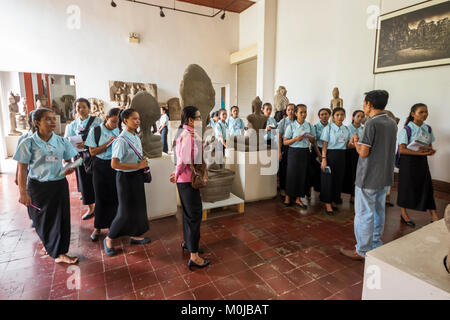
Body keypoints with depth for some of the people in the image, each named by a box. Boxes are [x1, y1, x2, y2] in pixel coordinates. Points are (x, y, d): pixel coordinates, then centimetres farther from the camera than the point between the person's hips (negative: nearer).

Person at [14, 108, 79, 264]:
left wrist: (70, 168, -15)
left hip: (59, 185, 2)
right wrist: (23, 192, -11)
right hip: (37, 187, -2)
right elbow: (22, 169, -7)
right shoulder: (29, 143, -8)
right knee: (42, 219, 12)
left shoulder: (61, 142, 0)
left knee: (61, 218, 7)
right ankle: (49, 243, 39)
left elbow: (69, 161, 9)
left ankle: (60, 253, 23)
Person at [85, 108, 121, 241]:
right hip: (100, 166, -1)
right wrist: (108, 143, -16)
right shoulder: (95, 131, -6)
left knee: (114, 196, 7)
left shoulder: (119, 131, 0)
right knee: (101, 197, 7)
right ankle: (97, 227, 25)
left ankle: (113, 224, 27)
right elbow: (93, 151, -6)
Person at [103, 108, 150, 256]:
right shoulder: (122, 140, -20)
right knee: (126, 210, 0)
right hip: (125, 177, -8)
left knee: (138, 206, 16)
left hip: (137, 176, 8)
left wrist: (143, 164, 0)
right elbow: (114, 164, -26)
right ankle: (109, 239, 22)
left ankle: (135, 235, 35)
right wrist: (138, 166, -23)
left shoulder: (136, 137, 6)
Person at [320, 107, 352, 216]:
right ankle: (328, 204, 7)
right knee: (328, 179, -2)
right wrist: (324, 159, -15)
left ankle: (334, 201, 25)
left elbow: (348, 145, 14)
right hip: (330, 154, -5)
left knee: (339, 179, 9)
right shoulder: (328, 128, -4)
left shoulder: (346, 129, 9)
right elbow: (324, 145, -8)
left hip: (342, 156, 5)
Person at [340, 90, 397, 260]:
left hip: (369, 178, -9)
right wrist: (360, 142, 11)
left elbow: (363, 152, -20)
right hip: (385, 176, 9)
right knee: (378, 212, 19)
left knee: (364, 214, 1)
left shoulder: (372, 123, -18)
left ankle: (362, 251, 12)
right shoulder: (392, 123, 9)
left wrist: (356, 141, -2)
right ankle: (375, 244, 34)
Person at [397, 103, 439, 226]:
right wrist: (421, 152, -23)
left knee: (427, 186, 7)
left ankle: (434, 216, 17)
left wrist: (430, 151, -9)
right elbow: (402, 149, -17)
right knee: (407, 186, 5)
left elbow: (430, 145, 14)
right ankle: (404, 214, 22)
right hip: (408, 161, -5)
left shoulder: (428, 128, 6)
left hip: (422, 161, 5)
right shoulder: (407, 129, -13)